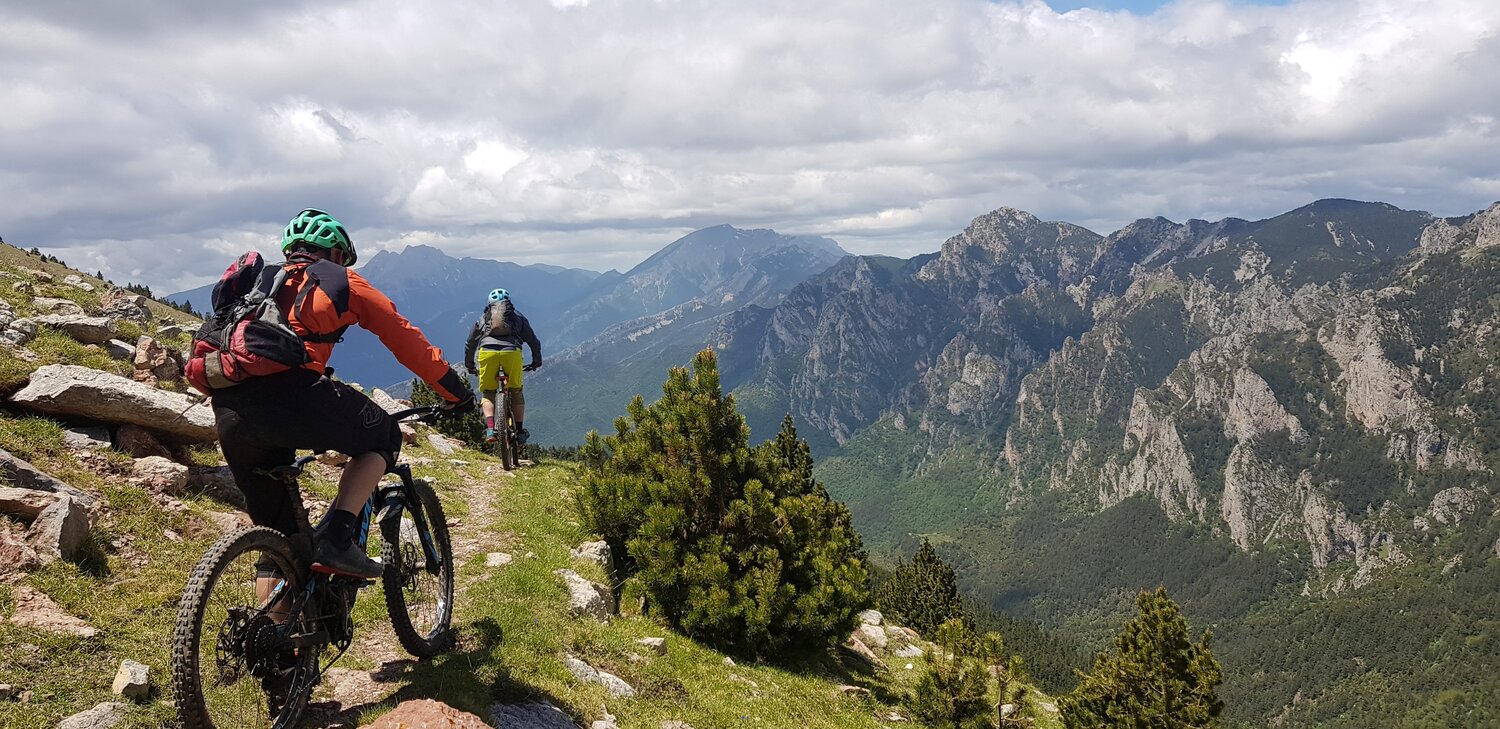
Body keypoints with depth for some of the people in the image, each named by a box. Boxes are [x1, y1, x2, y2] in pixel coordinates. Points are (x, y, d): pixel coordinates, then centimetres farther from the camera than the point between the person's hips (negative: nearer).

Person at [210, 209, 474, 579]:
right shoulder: (339, 280, 19)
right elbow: (404, 337, 20)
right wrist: (456, 391, 28)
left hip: (229, 415, 6)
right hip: (291, 393, -6)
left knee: (276, 533, 19)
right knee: (383, 437, 18)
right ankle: (336, 540, 1)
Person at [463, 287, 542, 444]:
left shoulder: (483, 317, 30)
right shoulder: (517, 316, 29)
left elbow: (470, 344, 34)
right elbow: (534, 341, 30)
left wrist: (469, 366, 47)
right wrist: (536, 361, 45)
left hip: (487, 352, 0)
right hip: (512, 352, 0)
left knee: (488, 393, 15)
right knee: (516, 391, 19)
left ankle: (490, 428, -7)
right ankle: (520, 431, 16)